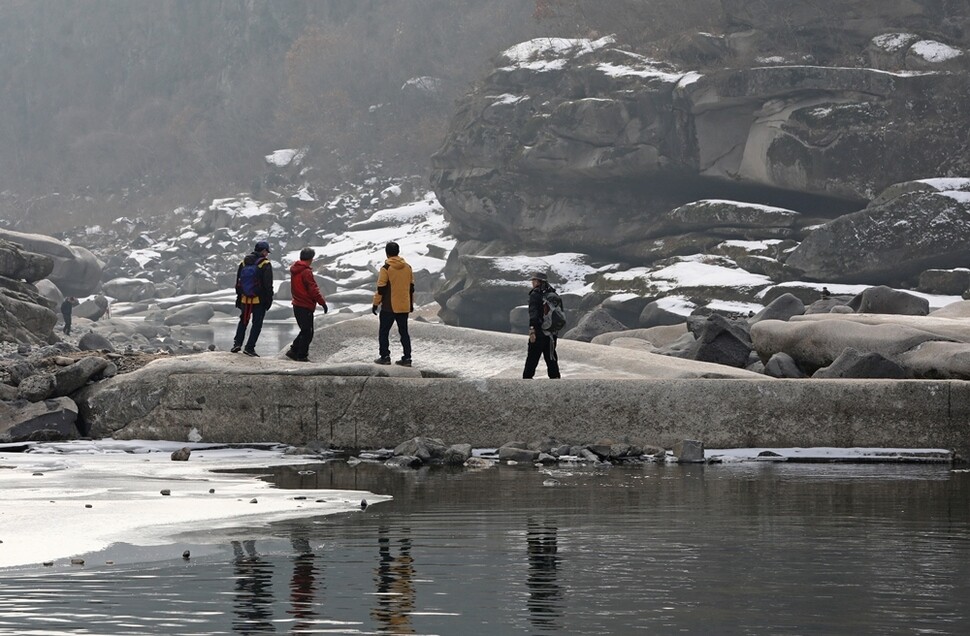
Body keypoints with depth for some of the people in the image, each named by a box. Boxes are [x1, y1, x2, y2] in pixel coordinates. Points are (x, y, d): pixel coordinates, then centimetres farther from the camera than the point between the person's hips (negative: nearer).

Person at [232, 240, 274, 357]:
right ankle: (249, 348, -2)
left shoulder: (244, 262, 7)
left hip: (245, 299, 5)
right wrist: (269, 300, -3)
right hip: (259, 301, -5)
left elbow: (238, 282, 13)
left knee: (243, 321, 19)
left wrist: (239, 297, 19)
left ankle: (237, 343, 7)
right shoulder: (265, 264, -10)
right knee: (257, 324, 3)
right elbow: (268, 285, -11)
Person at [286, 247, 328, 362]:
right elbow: (313, 289, -19)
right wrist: (322, 302, -10)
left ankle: (293, 350, 16)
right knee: (307, 332, 0)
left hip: (297, 305, 9)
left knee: (305, 330, 18)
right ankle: (302, 355, 2)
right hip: (306, 307, -9)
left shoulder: (294, 270, 10)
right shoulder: (306, 272, -17)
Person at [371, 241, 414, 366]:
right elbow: (411, 287, 13)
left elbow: (381, 289, -13)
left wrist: (376, 304, -4)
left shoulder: (386, 268, -13)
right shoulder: (408, 267, 5)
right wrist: (411, 304, 22)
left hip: (389, 307, -5)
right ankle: (407, 358, 7)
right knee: (404, 332, 10)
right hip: (404, 307, 5)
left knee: (384, 332, 6)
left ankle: (385, 357, 3)